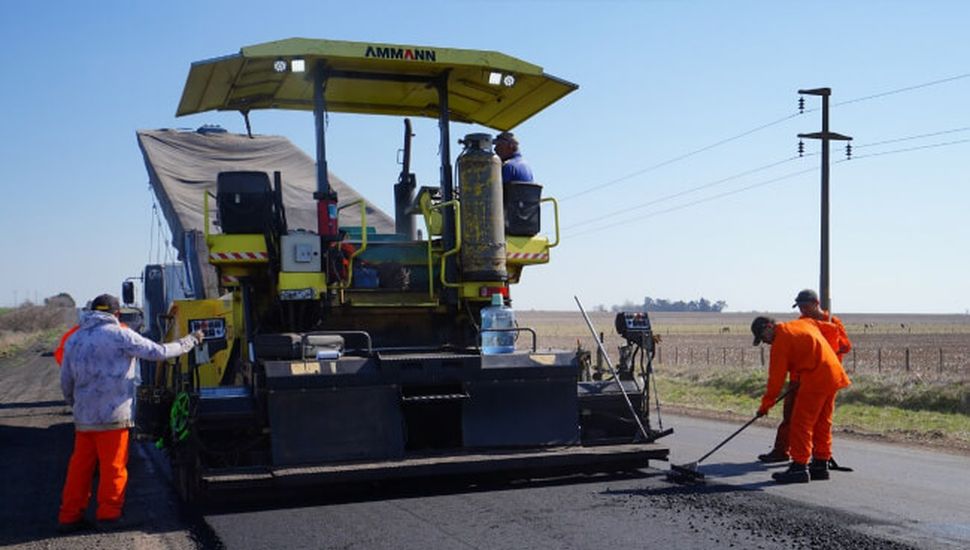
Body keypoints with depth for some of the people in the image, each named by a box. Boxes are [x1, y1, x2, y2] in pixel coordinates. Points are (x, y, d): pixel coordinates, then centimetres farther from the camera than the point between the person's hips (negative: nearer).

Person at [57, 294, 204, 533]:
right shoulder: (119, 335, -8)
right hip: (113, 416, -6)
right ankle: (108, 514, 8)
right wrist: (191, 341, 6)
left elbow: (66, 383, 18)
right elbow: (160, 352, -7)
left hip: (84, 418, 6)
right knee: (113, 466, 4)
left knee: (80, 466, 12)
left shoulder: (74, 339, 11)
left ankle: (69, 516, 16)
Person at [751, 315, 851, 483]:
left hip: (815, 378, -9)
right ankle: (821, 465, 20)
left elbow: (776, 376, -8)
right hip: (833, 373, 9)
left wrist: (766, 405, -2)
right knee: (822, 423, 15)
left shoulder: (781, 340, -8)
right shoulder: (805, 323, 16)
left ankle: (799, 467, -6)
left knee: (801, 423, -5)